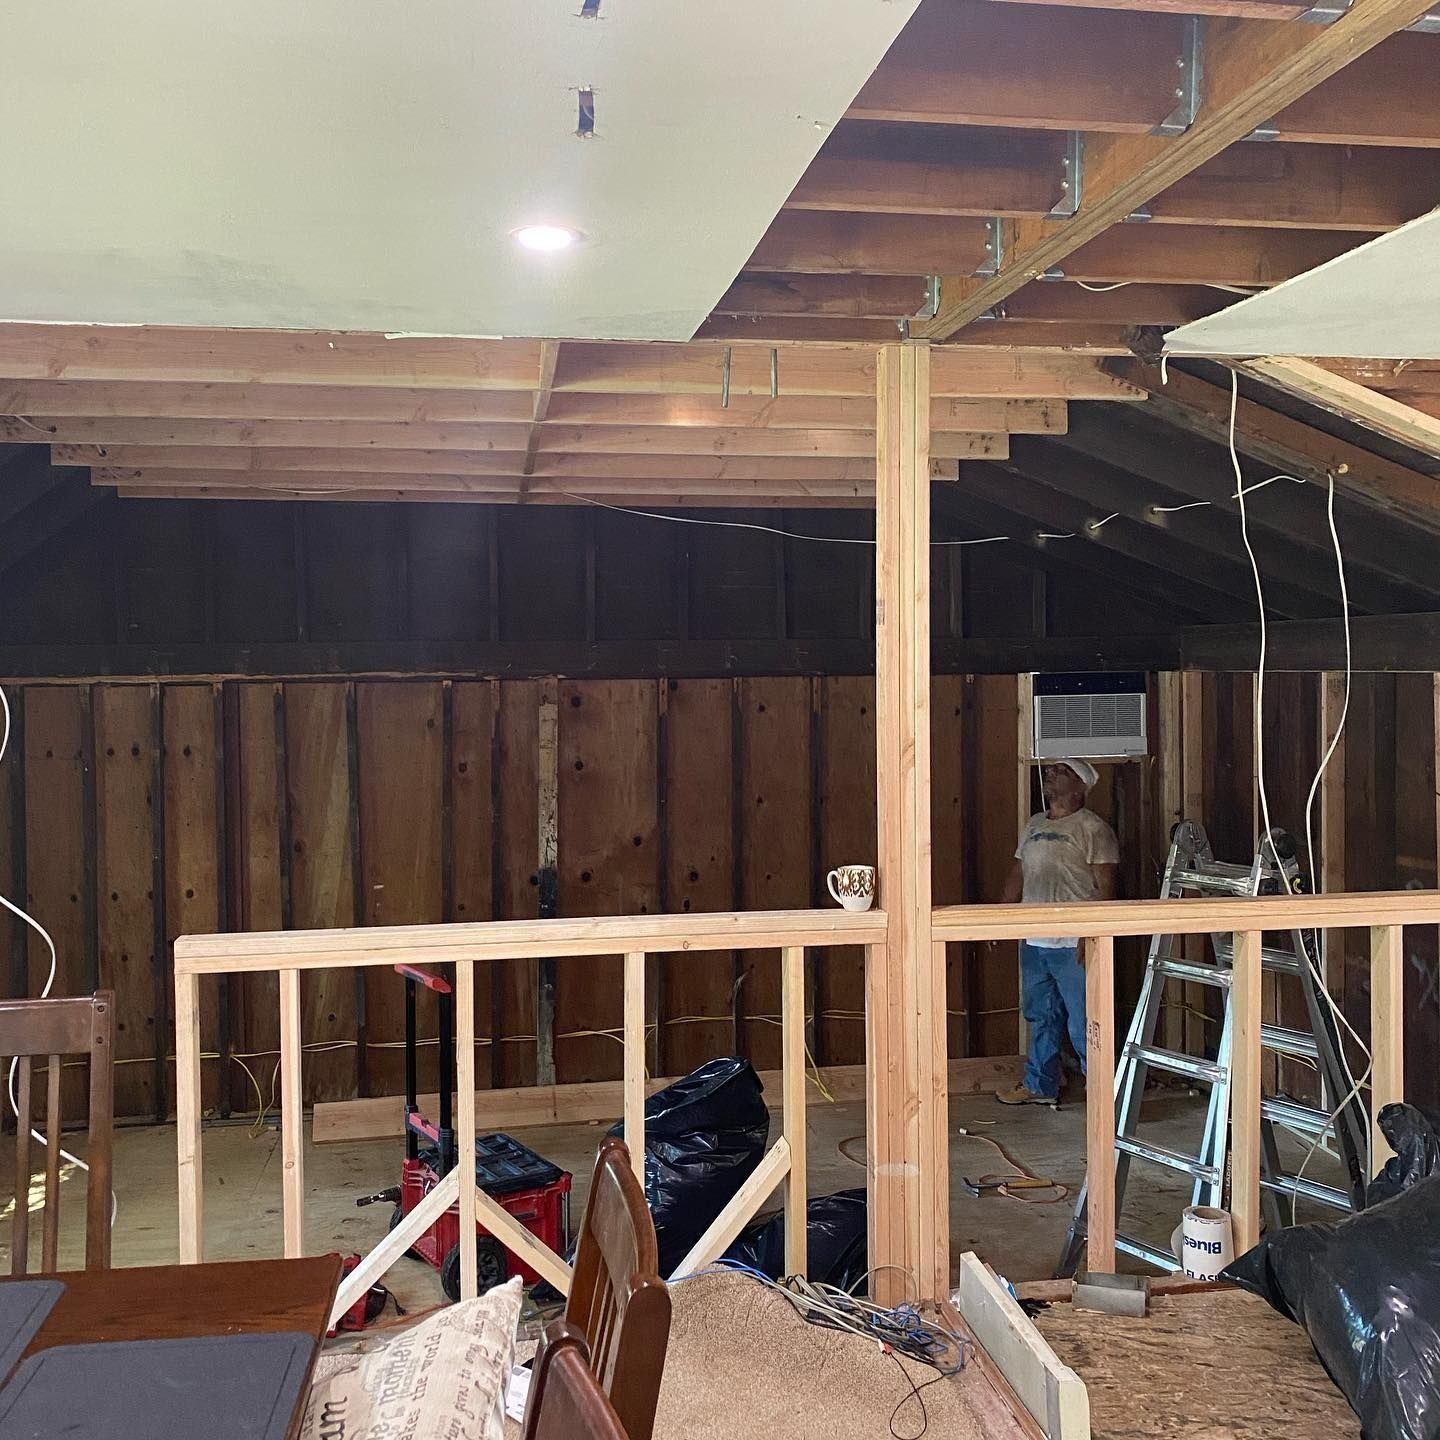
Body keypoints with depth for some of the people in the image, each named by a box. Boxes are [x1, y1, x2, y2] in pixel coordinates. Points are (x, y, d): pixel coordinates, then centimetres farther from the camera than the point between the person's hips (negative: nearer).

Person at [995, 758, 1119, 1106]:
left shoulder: (1093, 829, -8)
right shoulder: (1034, 825, 15)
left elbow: (1105, 888, -12)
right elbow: (1017, 875, 21)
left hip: (1073, 946, -7)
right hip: (1033, 943, 7)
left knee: (1083, 1024, -3)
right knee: (1041, 1018, 17)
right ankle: (1040, 1086, 28)